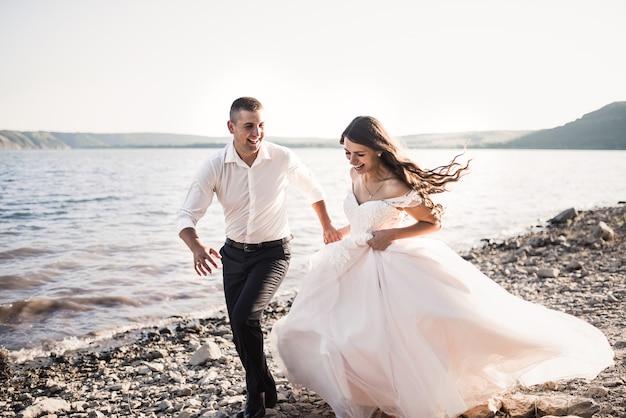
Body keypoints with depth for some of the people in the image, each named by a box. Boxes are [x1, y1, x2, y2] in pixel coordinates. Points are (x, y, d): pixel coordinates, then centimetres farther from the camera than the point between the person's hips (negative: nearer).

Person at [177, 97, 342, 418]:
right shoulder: (214, 167, -15)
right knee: (241, 331, 9)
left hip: (273, 253, -3)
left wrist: (327, 226, 18)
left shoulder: (283, 159, -15)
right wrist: (197, 247, -39)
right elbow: (186, 216, -18)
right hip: (234, 253, 3)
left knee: (244, 317, -22)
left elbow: (313, 190, 6)